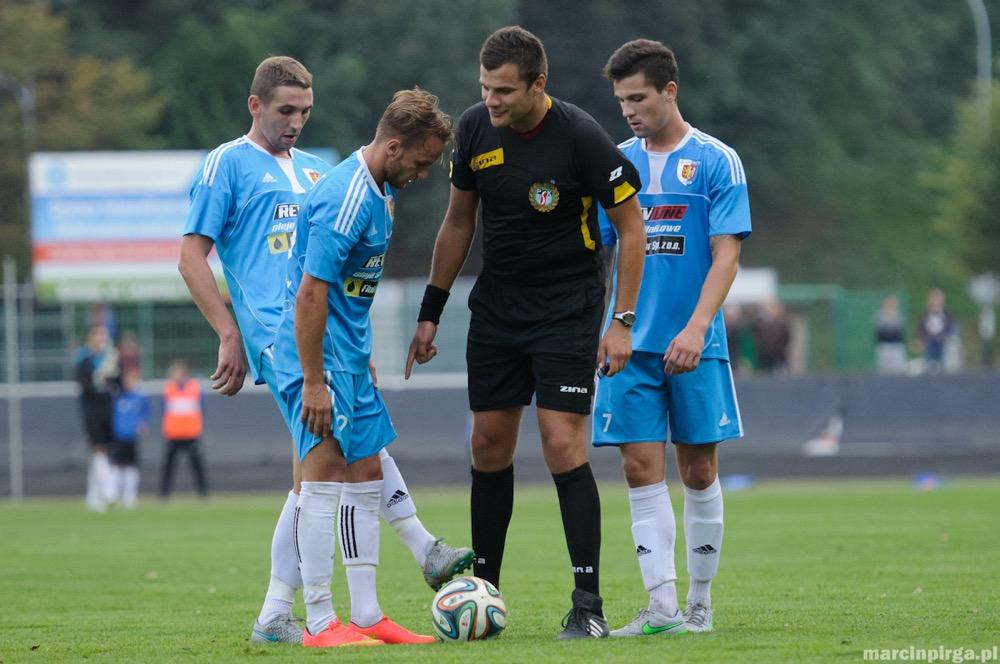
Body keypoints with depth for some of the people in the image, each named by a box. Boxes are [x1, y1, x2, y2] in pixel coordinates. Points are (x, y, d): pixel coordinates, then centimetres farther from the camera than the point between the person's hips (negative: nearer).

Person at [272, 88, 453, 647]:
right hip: (319, 355, -10)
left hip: (349, 355, 10)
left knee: (366, 475, 11)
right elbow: (310, 295, -23)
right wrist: (313, 382, -23)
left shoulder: (380, 191, 10)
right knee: (325, 473, -11)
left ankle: (367, 616, 14)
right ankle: (320, 622, -10)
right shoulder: (344, 201, -21)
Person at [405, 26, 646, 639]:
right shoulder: (476, 129, -3)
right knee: (489, 446, 6)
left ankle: (589, 605, -7)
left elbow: (631, 226, -10)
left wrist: (623, 323, -14)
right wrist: (431, 313, 10)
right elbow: (459, 221, 10)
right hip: (496, 308, 5)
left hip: (568, 312, -5)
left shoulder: (581, 138, -19)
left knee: (563, 445, -12)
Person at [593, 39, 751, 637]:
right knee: (642, 469, -5)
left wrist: (696, 328, -21)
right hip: (632, 344, 3)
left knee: (698, 470, 4)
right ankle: (662, 606, -6)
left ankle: (701, 603, 15)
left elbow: (726, 256, -9)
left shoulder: (715, 161, -3)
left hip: (695, 346, -3)